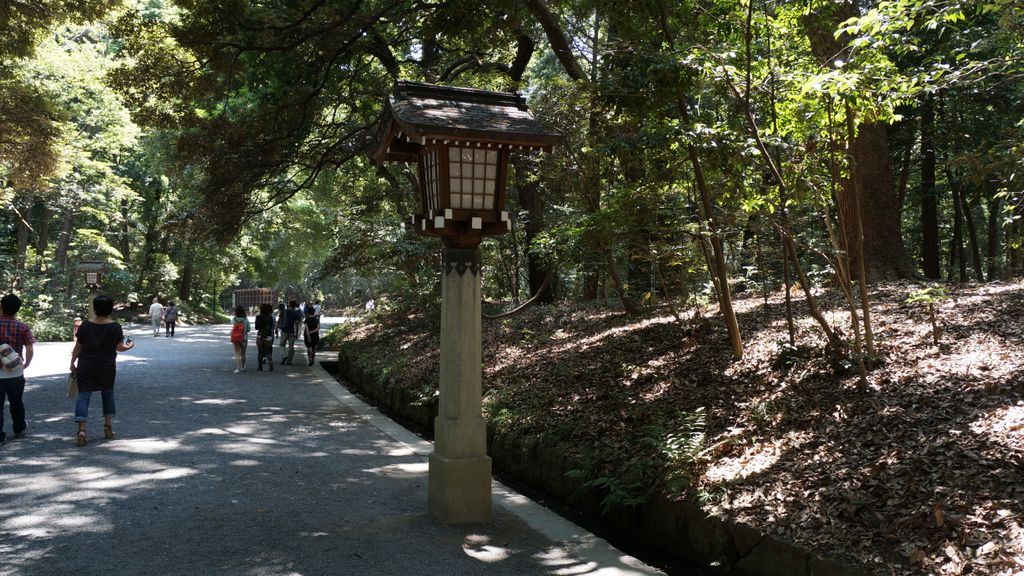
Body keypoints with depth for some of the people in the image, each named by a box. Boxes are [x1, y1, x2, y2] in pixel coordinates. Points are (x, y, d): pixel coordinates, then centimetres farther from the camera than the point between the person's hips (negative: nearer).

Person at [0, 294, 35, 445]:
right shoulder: (22, 328, -7)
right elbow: (29, 350, -9)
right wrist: (26, 363, 8)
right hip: (15, 372, 1)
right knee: (16, 402, 18)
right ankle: (19, 428, 37)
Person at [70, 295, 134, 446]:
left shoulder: (85, 325, -4)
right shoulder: (115, 327, -7)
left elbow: (78, 347, 0)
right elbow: (120, 347, -5)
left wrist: (72, 362, 12)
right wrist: (130, 346, 16)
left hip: (86, 367, 0)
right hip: (107, 367, 0)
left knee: (83, 395, -1)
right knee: (108, 394, 16)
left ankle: (81, 429, -13)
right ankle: (108, 426, 20)